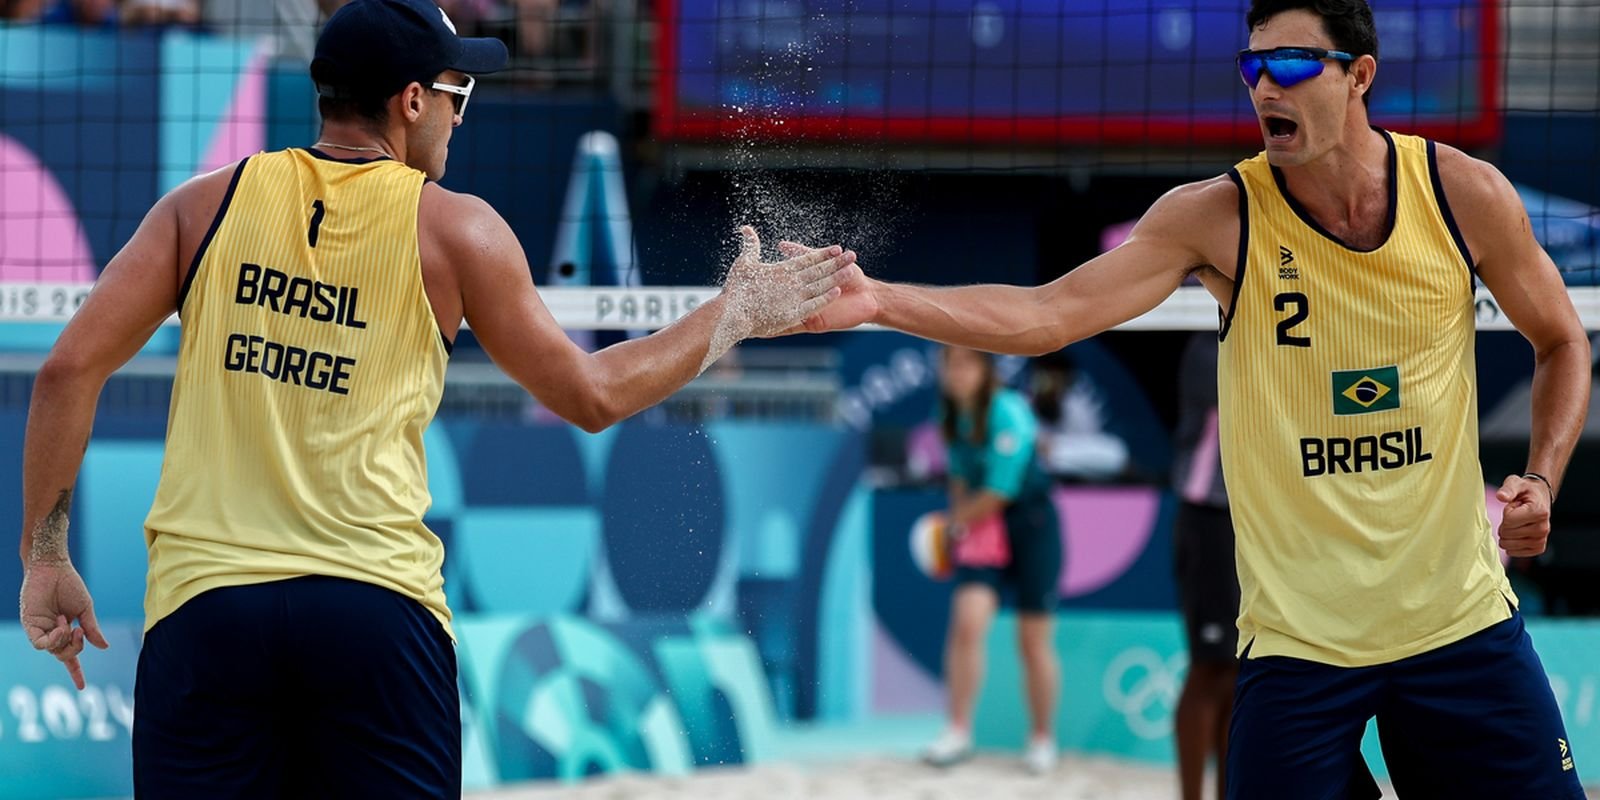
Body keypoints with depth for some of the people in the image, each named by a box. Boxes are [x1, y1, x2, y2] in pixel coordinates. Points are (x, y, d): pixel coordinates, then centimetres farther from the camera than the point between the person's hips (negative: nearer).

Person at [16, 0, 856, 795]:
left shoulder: (207, 205, 9)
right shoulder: (453, 229, 4)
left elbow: (70, 369, 2)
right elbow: (591, 395, 13)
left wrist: (44, 557, 10)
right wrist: (735, 316, 26)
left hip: (203, 601, 1)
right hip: (378, 610, -1)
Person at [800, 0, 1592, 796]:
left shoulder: (1462, 193, -3)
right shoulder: (1219, 217, -7)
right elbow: (1048, 314, -18)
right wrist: (874, 300, -31)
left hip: (1460, 622, 2)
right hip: (1295, 639, -2)